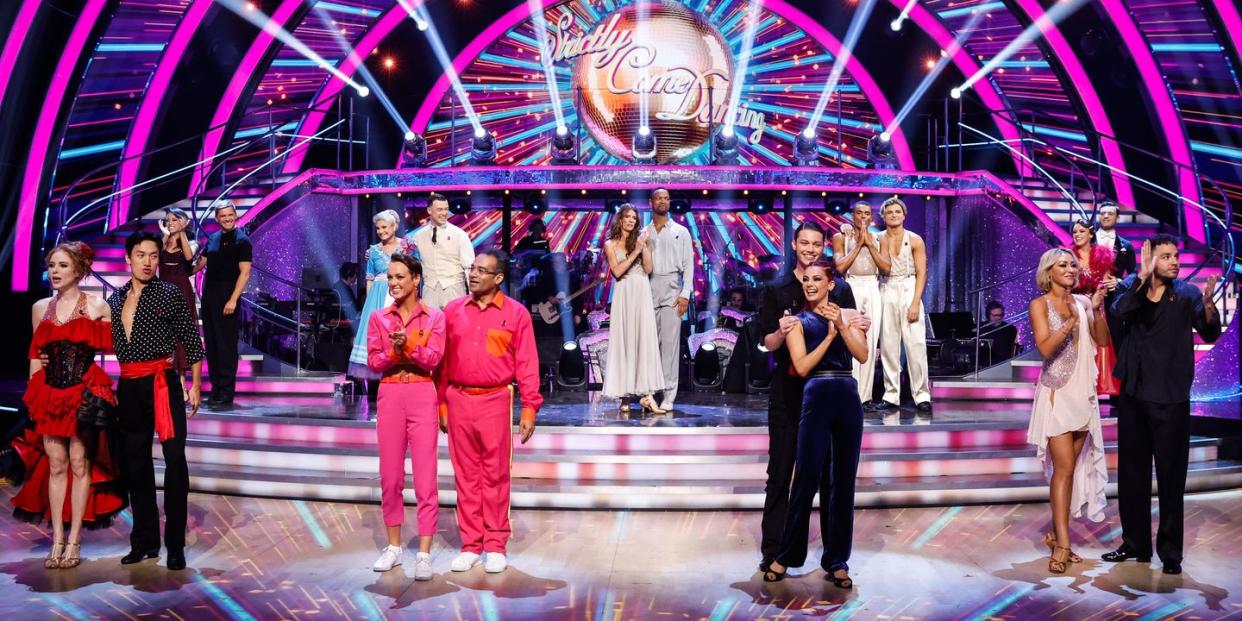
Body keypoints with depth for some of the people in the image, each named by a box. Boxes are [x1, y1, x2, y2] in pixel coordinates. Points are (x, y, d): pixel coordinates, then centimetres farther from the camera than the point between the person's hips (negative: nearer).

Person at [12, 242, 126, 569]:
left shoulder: (96, 306, -1)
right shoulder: (40, 308, 11)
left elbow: (110, 347, -1)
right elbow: (36, 356, 15)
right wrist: (32, 397, 12)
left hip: (85, 392, -4)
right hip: (50, 392, 4)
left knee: (79, 463, -1)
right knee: (55, 464, 4)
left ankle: (74, 540, 6)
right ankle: (57, 539, 10)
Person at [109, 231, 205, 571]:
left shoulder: (170, 294, -2)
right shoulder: (115, 299, 10)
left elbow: (192, 342, -2)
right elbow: (109, 343, 17)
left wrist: (195, 385, -5)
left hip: (163, 384, -5)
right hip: (128, 388, 5)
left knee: (175, 460, -6)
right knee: (134, 463, 11)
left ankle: (175, 544, 1)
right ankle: (144, 541, 23)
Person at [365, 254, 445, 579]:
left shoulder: (434, 317, 1)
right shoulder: (379, 317, 7)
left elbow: (433, 358, -9)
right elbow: (373, 361, 0)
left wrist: (408, 346, -24)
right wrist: (394, 352, -17)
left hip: (422, 396, -2)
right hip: (390, 396, 3)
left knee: (425, 476, -4)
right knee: (390, 475, 8)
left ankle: (424, 553, -1)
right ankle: (394, 546, 20)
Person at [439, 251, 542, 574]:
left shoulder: (516, 313, 0)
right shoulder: (453, 311, 8)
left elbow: (527, 364, -1)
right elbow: (444, 361, 9)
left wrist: (529, 407, -5)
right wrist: (441, 404, 7)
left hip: (496, 401, -2)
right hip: (459, 400, 3)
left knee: (496, 475, 2)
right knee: (466, 475, 7)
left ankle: (495, 547, 12)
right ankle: (470, 545, 16)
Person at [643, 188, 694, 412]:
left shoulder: (681, 232, 9)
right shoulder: (644, 233, 14)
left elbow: (688, 264, 4)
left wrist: (685, 294, -7)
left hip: (671, 291, -2)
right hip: (648, 291, 2)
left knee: (670, 343, -6)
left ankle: (669, 396, -4)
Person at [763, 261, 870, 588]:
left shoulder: (849, 314, 13)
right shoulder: (798, 321, 7)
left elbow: (863, 355, -1)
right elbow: (801, 367, -4)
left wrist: (842, 326, -12)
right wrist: (830, 335, -8)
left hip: (848, 398, 3)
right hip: (817, 398, -2)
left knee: (843, 481, 5)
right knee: (807, 478, -5)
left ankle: (837, 561, 13)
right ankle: (786, 555, 9)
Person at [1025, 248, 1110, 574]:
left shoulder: (1082, 302, 9)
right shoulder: (1040, 304, -4)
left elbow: (1103, 340, 0)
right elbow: (1045, 348, -15)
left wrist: (1097, 309, -12)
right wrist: (1070, 323, -27)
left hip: (1083, 392, 5)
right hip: (1056, 393, -5)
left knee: (1072, 467, 7)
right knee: (1064, 467, -11)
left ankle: (1056, 533, 16)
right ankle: (1062, 544, -10)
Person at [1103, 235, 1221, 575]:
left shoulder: (1187, 293, -1)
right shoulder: (1131, 286, 3)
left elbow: (1210, 334, -12)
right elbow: (1120, 311, -17)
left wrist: (1208, 305, -31)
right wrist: (1144, 276, -26)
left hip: (1171, 398, -3)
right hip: (1134, 394, 3)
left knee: (1171, 475, 0)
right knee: (1131, 472, 11)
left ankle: (1170, 550, 8)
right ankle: (1135, 543, 23)